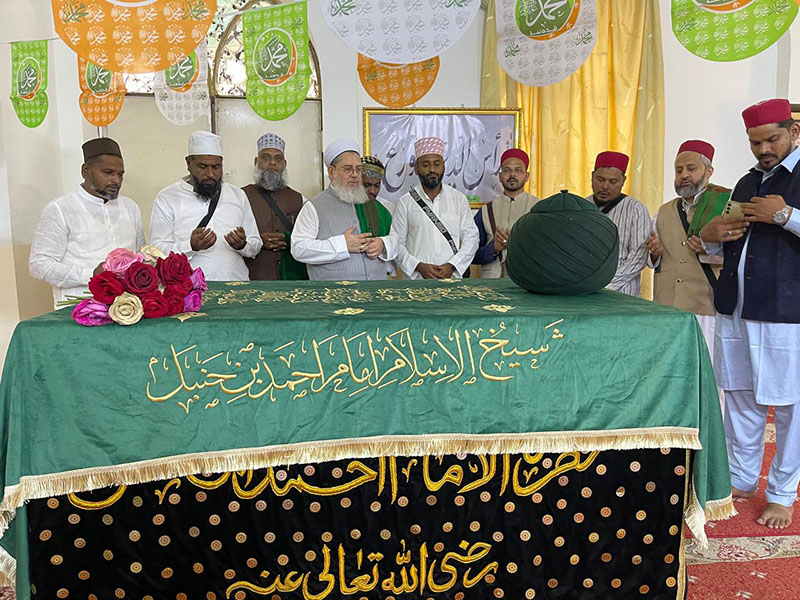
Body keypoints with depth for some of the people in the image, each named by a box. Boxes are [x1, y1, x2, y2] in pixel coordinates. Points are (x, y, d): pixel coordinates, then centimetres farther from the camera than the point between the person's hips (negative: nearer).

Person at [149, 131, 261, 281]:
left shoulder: (238, 195, 16)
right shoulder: (167, 198, 6)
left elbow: (256, 246, 16)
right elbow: (158, 250, 0)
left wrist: (242, 245, -5)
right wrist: (191, 246, -17)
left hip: (235, 285, 3)